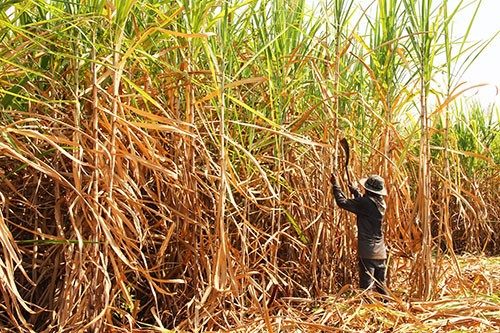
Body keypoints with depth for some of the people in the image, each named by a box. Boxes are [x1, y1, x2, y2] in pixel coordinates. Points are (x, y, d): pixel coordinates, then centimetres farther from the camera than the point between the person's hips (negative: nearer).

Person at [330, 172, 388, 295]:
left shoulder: (366, 202, -16)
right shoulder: (381, 203, 7)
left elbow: (342, 202, -14)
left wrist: (335, 185, -2)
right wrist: (356, 192, 29)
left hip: (368, 253, -8)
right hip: (381, 253, 8)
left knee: (366, 286, -4)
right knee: (381, 286, 17)